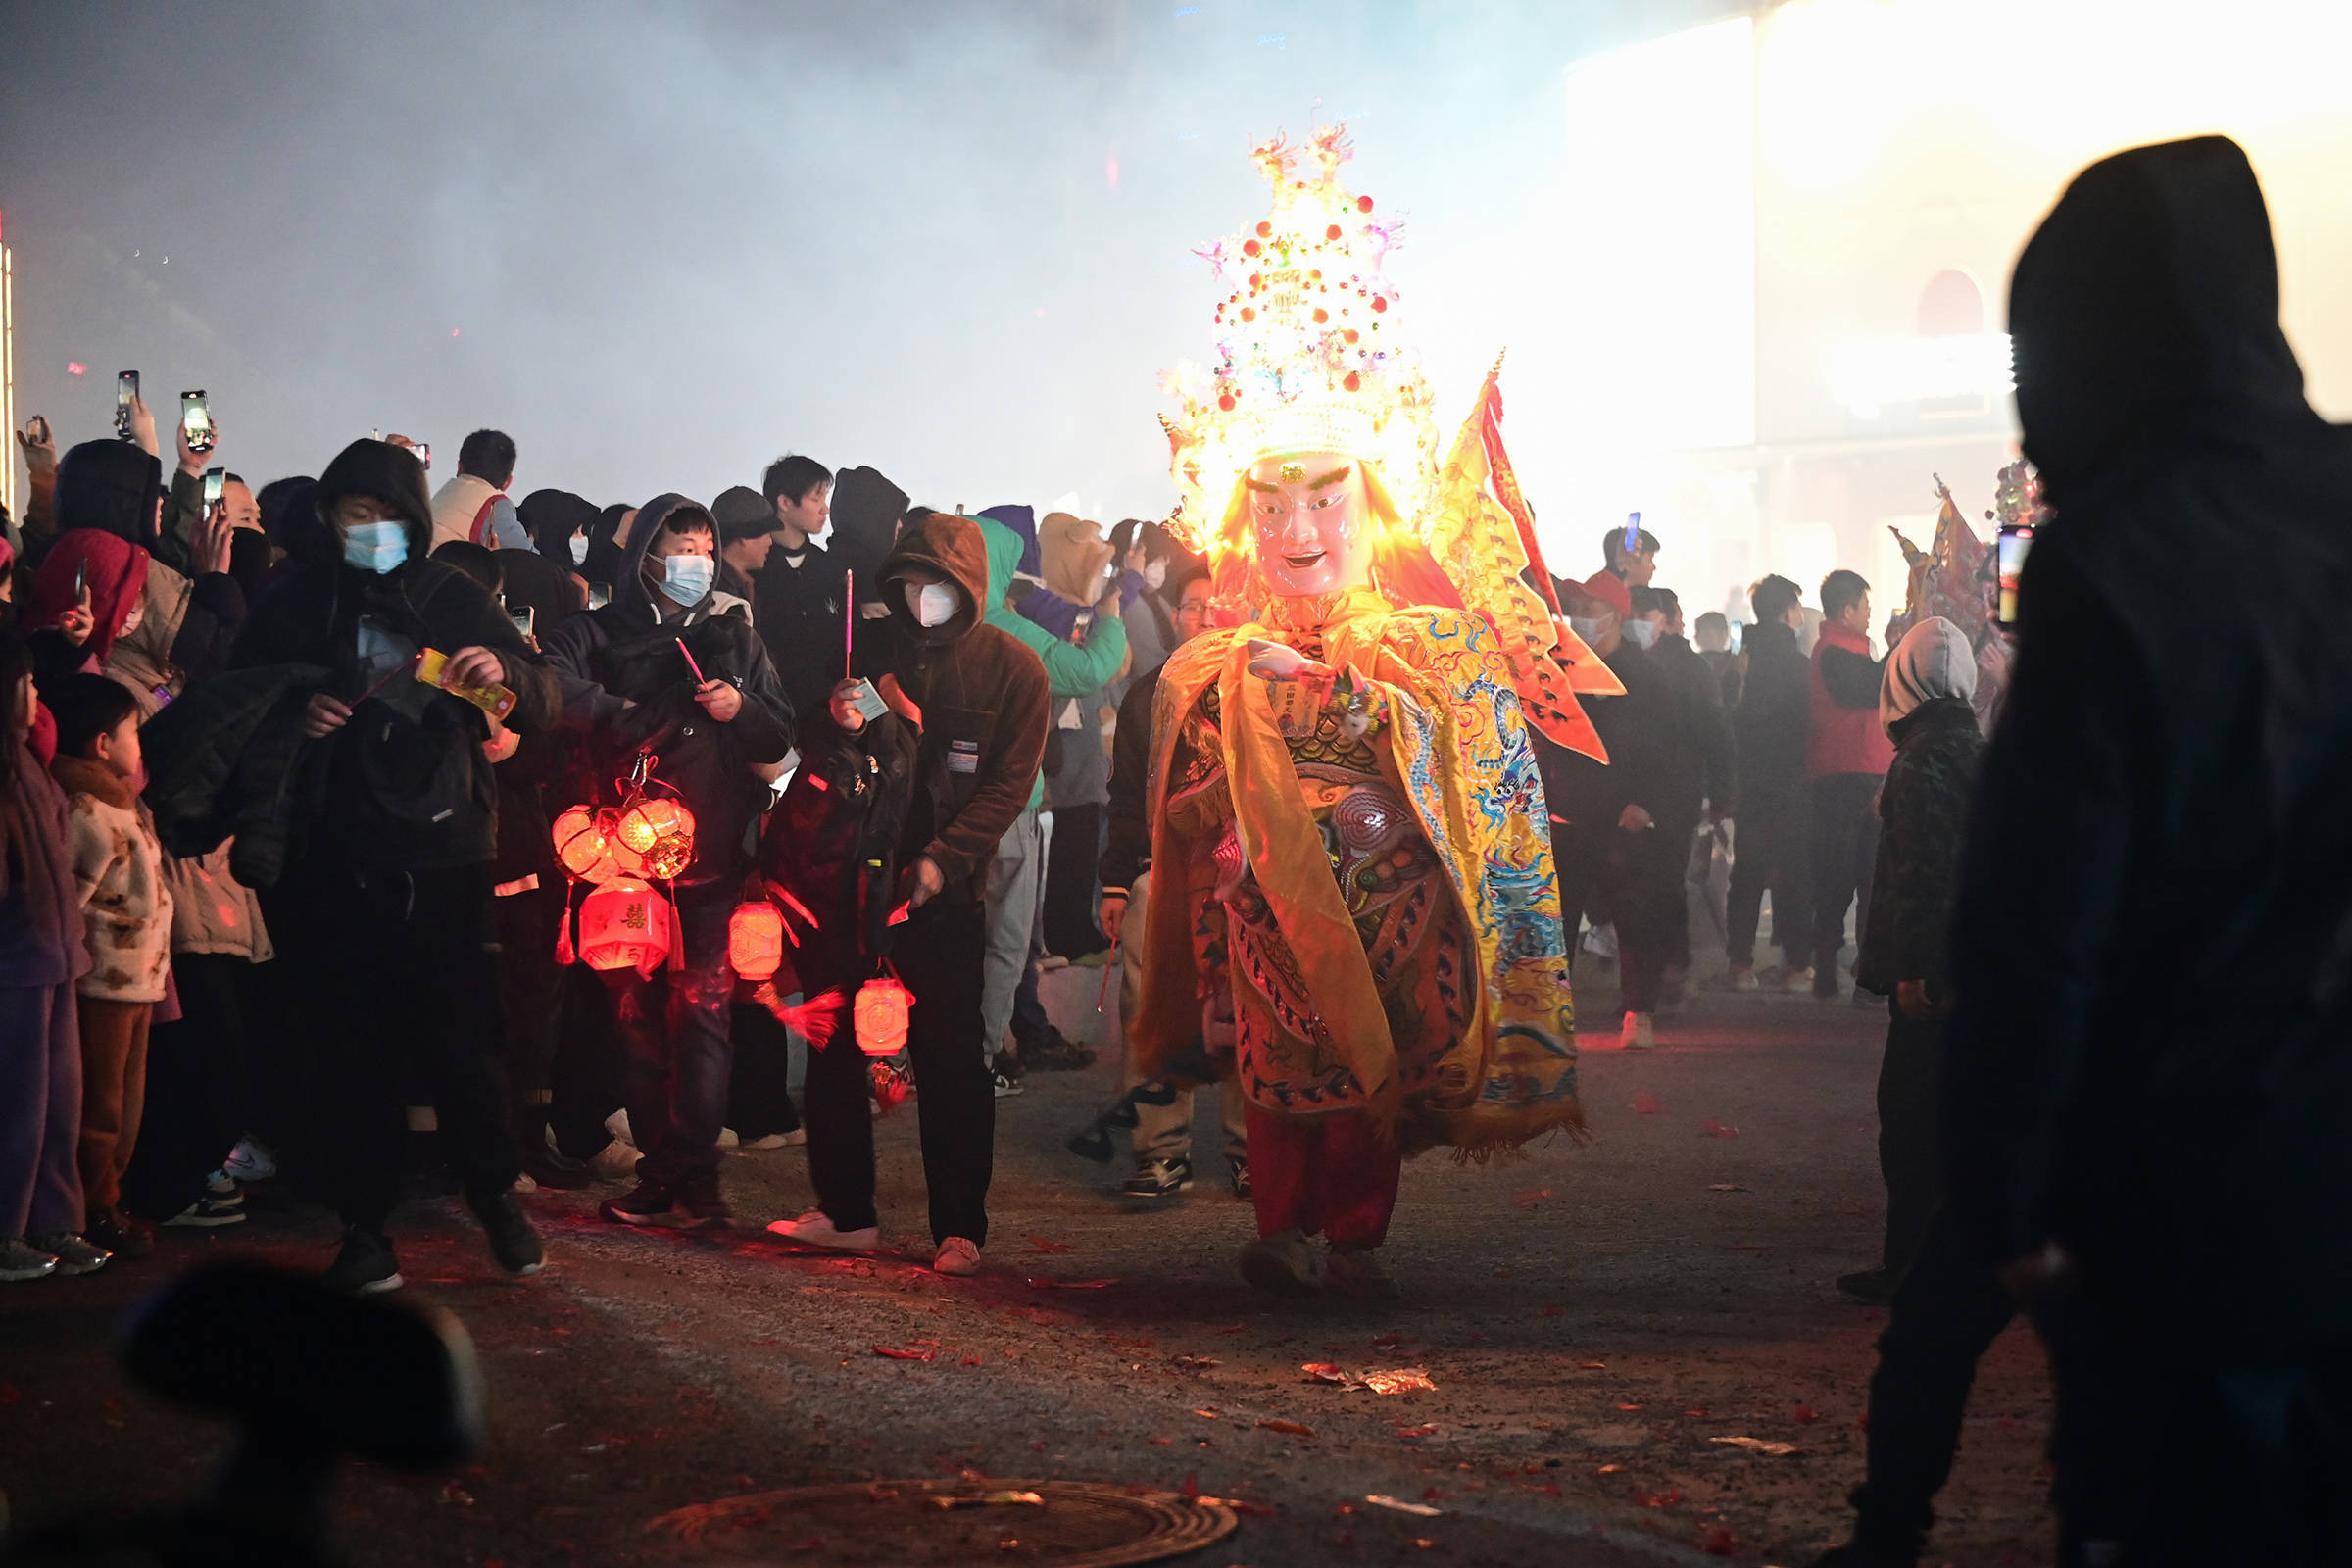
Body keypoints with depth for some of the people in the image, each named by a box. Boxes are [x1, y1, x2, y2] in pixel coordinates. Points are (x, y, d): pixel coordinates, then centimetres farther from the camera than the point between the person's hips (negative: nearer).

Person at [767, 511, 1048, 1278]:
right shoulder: (869, 644, 9)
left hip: (945, 892, -4)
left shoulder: (1011, 667, -1)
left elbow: (1010, 784, -5)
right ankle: (845, 1211, 18)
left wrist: (942, 859, -16)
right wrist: (837, 720, -8)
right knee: (834, 1048, 7)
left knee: (950, 1059, -2)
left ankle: (959, 1229, 4)